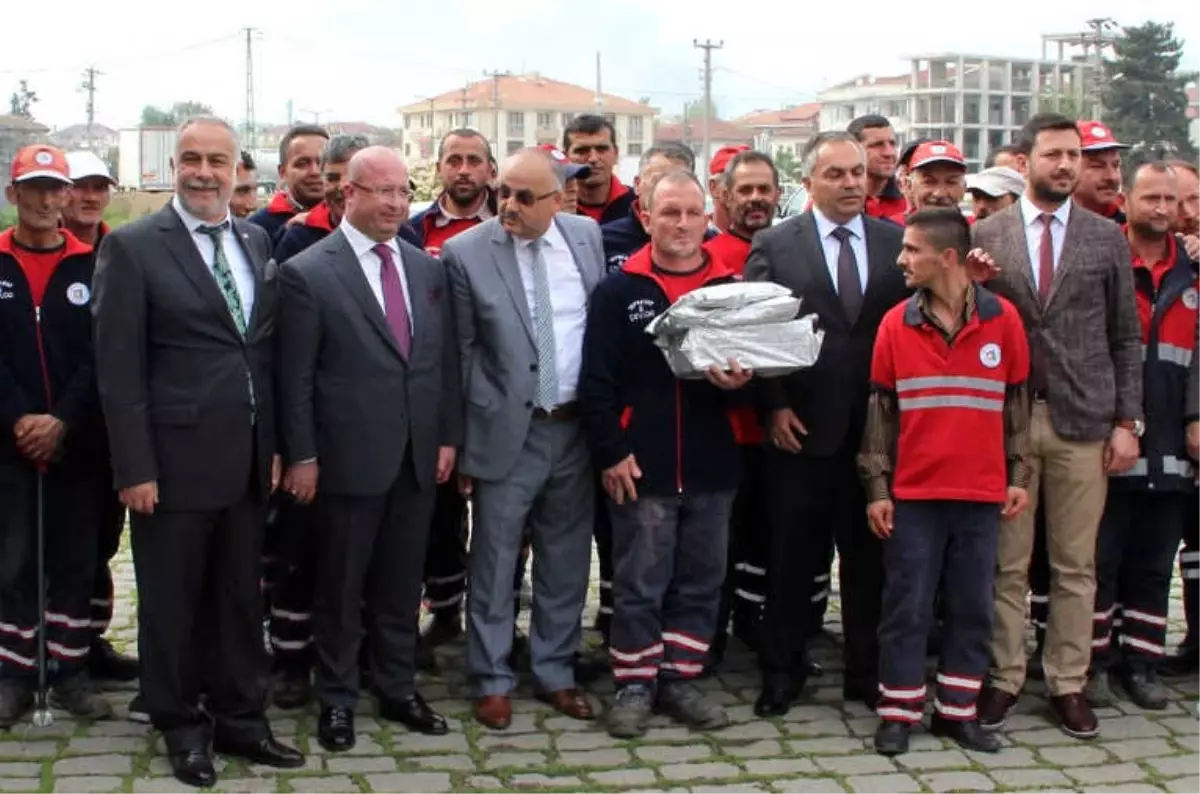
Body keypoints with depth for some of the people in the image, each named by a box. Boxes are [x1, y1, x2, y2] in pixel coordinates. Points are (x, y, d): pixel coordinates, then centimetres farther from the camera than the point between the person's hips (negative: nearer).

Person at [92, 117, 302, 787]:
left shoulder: (257, 242, 9)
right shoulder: (133, 247, -7)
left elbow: (269, 352, 11)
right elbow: (119, 368, -9)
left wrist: (275, 446, 8)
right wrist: (135, 467, -13)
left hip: (247, 458, 5)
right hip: (174, 458, -5)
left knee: (241, 597, 13)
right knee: (173, 601, 8)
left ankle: (240, 719, 27)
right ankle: (183, 728, 24)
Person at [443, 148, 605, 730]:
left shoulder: (587, 237, 1)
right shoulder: (466, 252, -9)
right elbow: (460, 353, -5)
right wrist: (460, 441, -5)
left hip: (576, 426, 3)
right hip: (507, 430, -3)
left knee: (566, 560, 12)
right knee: (494, 562, 4)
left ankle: (555, 672, 27)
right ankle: (491, 681, 18)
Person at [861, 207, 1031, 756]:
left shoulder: (1003, 319, -2)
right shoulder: (895, 324, -2)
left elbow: (1018, 402, 7)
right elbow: (881, 409, 2)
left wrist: (1018, 476, 5)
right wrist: (876, 488, -1)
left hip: (981, 494, 1)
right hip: (913, 494, -1)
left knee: (973, 608, 8)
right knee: (907, 608, 4)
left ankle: (957, 711, 20)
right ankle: (899, 713, 14)